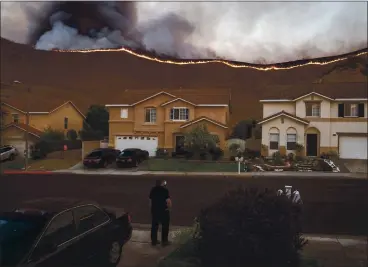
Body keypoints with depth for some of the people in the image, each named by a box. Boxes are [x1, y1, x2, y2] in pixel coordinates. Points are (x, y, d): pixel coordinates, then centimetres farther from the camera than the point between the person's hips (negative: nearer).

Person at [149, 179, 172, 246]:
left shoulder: (153, 190, 3)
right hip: (163, 210, -5)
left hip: (154, 210, 5)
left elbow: (150, 201, 9)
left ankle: (154, 240, 21)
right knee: (165, 226, 8)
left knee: (154, 226, 14)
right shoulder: (165, 190, -15)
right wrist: (169, 207, 0)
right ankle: (164, 241, 13)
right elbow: (168, 201, -18)